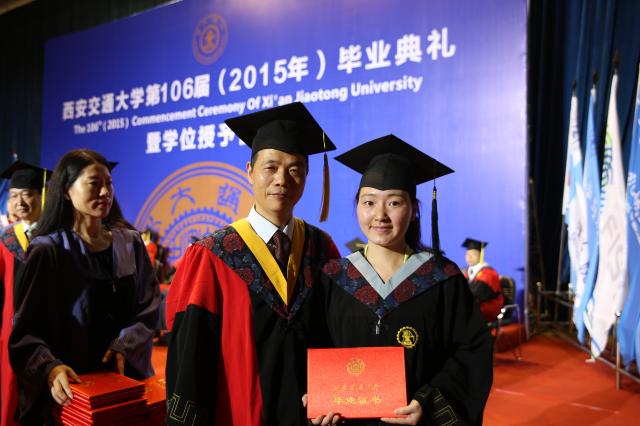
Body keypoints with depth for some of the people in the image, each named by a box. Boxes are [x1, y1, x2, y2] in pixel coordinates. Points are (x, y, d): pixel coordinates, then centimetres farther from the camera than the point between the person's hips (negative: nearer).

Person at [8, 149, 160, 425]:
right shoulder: (48, 250, -9)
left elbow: (149, 306, 2)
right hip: (72, 388, -3)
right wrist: (49, 368, -28)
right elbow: (25, 329, -12)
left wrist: (125, 346, -13)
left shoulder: (130, 243, 1)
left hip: (127, 378, 4)